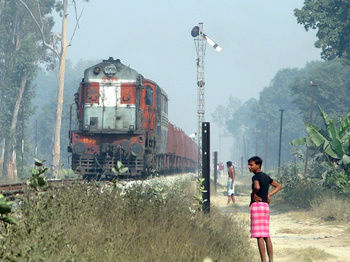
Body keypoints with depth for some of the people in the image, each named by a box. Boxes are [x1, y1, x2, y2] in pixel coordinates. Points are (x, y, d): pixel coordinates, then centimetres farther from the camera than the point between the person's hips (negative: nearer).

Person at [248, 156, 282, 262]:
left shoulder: (256, 177, -10)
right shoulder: (266, 176, 15)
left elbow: (257, 187, -32)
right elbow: (278, 186, 25)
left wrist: (253, 194, -13)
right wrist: (268, 195, 15)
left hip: (257, 205, -8)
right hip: (266, 205, 8)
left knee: (259, 236, -7)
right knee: (266, 236, 11)